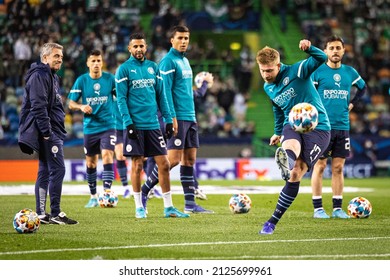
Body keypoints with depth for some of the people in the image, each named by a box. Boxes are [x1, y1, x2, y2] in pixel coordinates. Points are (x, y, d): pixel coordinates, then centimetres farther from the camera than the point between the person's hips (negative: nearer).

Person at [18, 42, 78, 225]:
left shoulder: (52, 76, 21)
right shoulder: (39, 76, -12)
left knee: (45, 172, 10)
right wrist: (47, 132, -23)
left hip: (53, 132, 11)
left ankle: (41, 214, 12)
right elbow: (38, 107, -20)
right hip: (48, 132, -11)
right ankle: (55, 213, -13)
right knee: (57, 170, -13)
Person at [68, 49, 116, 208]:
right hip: (90, 128, 2)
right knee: (91, 163, 9)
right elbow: (71, 104, 1)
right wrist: (81, 107, -19)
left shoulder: (110, 79, -1)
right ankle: (93, 197, 23)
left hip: (108, 126, -2)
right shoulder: (81, 80, 0)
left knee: (107, 156, -19)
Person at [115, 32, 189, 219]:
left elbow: (161, 95, 14)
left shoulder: (153, 67, 11)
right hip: (135, 126, -4)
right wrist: (128, 123, -14)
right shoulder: (124, 69, -2)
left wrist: (168, 120, 8)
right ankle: (139, 207, 11)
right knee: (137, 166, 1)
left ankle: (168, 207, 6)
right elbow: (121, 99, -6)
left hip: (153, 125, 4)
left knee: (163, 164, 1)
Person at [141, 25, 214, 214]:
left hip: (190, 117, 9)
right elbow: (165, 91, -15)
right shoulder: (168, 61, -9)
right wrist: (172, 117, -21)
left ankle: (190, 204, 7)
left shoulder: (185, 61, 18)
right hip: (177, 117, -9)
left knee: (189, 159, 6)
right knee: (173, 159, -11)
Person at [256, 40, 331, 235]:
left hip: (317, 127, -4)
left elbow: (321, 58, -23)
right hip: (292, 125, 4)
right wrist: (278, 132, 40)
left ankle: (273, 222, -13)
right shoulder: (268, 88, 10)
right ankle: (285, 164, -76)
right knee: (290, 147, -37)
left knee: (295, 175, -16)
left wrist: (309, 48, -42)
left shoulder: (295, 71, -9)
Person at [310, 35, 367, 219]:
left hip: (343, 127, 4)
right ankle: (318, 208, 3)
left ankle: (337, 208, 10)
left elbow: (363, 88, 27)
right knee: (320, 166, -2)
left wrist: (352, 103, 14)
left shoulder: (350, 72, 9)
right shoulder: (317, 71, -3)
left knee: (338, 167, 5)